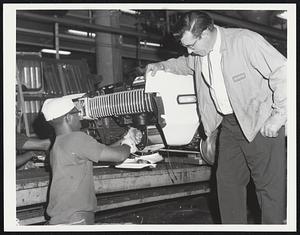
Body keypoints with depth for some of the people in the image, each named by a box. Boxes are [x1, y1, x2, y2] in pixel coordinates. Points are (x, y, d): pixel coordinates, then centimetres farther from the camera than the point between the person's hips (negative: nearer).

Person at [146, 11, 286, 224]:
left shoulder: (245, 41, -20)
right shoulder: (199, 54, 2)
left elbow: (283, 73, -20)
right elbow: (187, 64, 28)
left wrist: (279, 115, -20)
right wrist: (163, 66, 11)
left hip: (261, 124, -7)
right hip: (229, 124, 7)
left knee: (270, 185, -1)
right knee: (227, 180, 11)